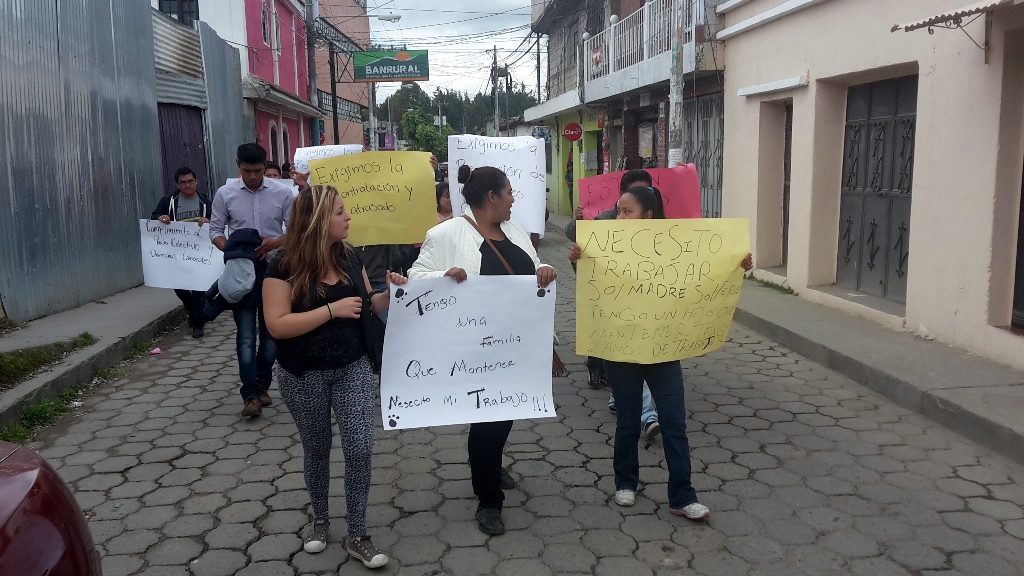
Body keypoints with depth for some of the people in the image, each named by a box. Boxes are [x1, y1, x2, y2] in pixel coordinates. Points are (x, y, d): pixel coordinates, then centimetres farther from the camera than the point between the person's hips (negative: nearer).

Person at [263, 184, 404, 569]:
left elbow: (368, 306, 9)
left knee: (360, 449, -2)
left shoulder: (350, 257, -2)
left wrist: (389, 293, -12)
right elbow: (277, 325, -22)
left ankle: (357, 536, 12)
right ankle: (320, 520, 38)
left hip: (353, 368, 3)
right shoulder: (285, 265, -16)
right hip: (303, 377, -3)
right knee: (316, 450, 15)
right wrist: (332, 310, -26)